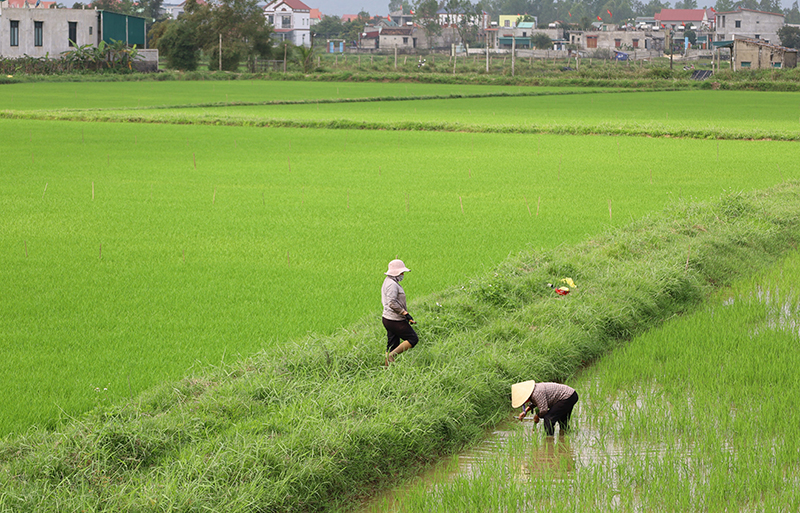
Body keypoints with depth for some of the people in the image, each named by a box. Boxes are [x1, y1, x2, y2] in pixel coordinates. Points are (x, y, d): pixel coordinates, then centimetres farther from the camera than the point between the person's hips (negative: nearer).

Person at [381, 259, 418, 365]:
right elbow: (392, 303, -27)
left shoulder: (387, 281, 14)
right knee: (413, 339, -4)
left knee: (392, 345, 13)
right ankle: (391, 355, -8)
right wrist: (406, 314, -22)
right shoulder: (392, 284, -19)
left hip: (388, 319, 10)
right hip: (396, 320, -10)